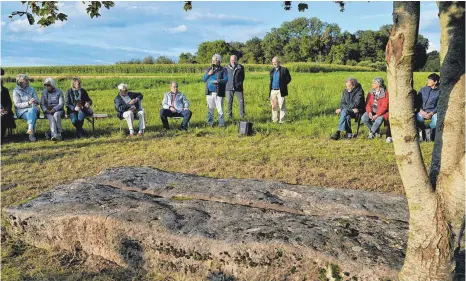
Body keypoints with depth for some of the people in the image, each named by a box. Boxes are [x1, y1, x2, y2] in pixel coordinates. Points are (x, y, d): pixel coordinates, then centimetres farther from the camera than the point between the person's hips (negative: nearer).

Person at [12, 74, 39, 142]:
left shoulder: (31, 89, 16)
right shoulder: (16, 91, 4)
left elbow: (37, 102, 13)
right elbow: (17, 104, -5)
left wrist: (35, 101, -13)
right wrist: (28, 103, -20)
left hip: (33, 109, 2)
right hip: (22, 111, -2)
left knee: (32, 111, -36)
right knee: (32, 116, -35)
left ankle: (30, 129, -47)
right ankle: (32, 133, -41)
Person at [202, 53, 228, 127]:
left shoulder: (223, 70, 1)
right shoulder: (208, 69, 15)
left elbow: (226, 79, -7)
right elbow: (203, 79, 13)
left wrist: (218, 81, -23)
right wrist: (208, 74, -5)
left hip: (218, 93, -4)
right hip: (210, 93, 4)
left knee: (220, 109, -2)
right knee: (210, 108, 9)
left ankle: (221, 123, 5)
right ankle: (210, 122, 18)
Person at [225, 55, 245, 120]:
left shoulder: (240, 67, 7)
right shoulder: (226, 67, 8)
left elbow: (243, 77, 14)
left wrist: (240, 83, 4)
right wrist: (226, 83, 2)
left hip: (238, 87, 0)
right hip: (229, 87, 0)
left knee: (241, 101, -1)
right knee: (229, 102, 4)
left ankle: (242, 115, 8)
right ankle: (230, 115, 13)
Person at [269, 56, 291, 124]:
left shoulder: (284, 70, -1)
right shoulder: (272, 71, 15)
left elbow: (289, 79, 3)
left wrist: (283, 85, -4)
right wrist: (270, 89, 9)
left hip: (280, 91, -5)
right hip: (273, 91, 5)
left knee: (281, 106, -4)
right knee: (274, 106, 9)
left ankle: (282, 121, 1)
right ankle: (274, 120, 19)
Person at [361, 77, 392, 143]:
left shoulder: (385, 93, -12)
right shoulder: (371, 92, 5)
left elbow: (384, 106, -16)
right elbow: (368, 103, 3)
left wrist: (377, 115, -24)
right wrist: (369, 112, -16)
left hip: (381, 112, -5)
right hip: (372, 111, 5)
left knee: (378, 120, -35)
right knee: (363, 118, -21)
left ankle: (372, 132, -4)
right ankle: (375, 130, 4)